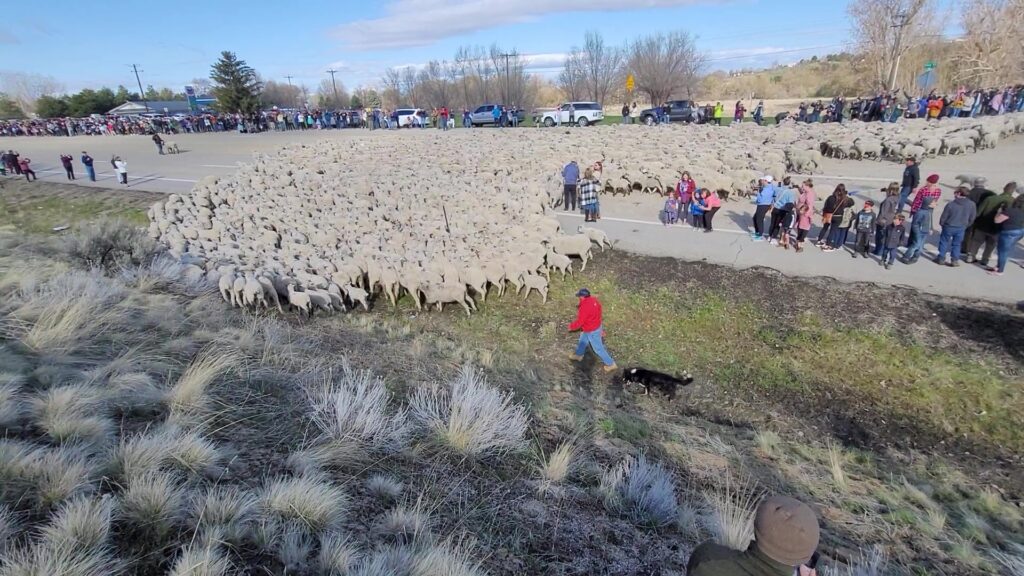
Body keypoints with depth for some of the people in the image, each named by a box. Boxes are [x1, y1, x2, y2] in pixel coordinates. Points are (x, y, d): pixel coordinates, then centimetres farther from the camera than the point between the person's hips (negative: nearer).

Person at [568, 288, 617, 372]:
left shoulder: (585, 307, -36)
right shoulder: (594, 300, -10)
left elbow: (579, 322, -26)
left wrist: (571, 327, -8)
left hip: (592, 331, -9)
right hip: (596, 326, 9)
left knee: (598, 348, 9)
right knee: (582, 341, 29)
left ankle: (611, 364, 24)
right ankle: (578, 355, 52)